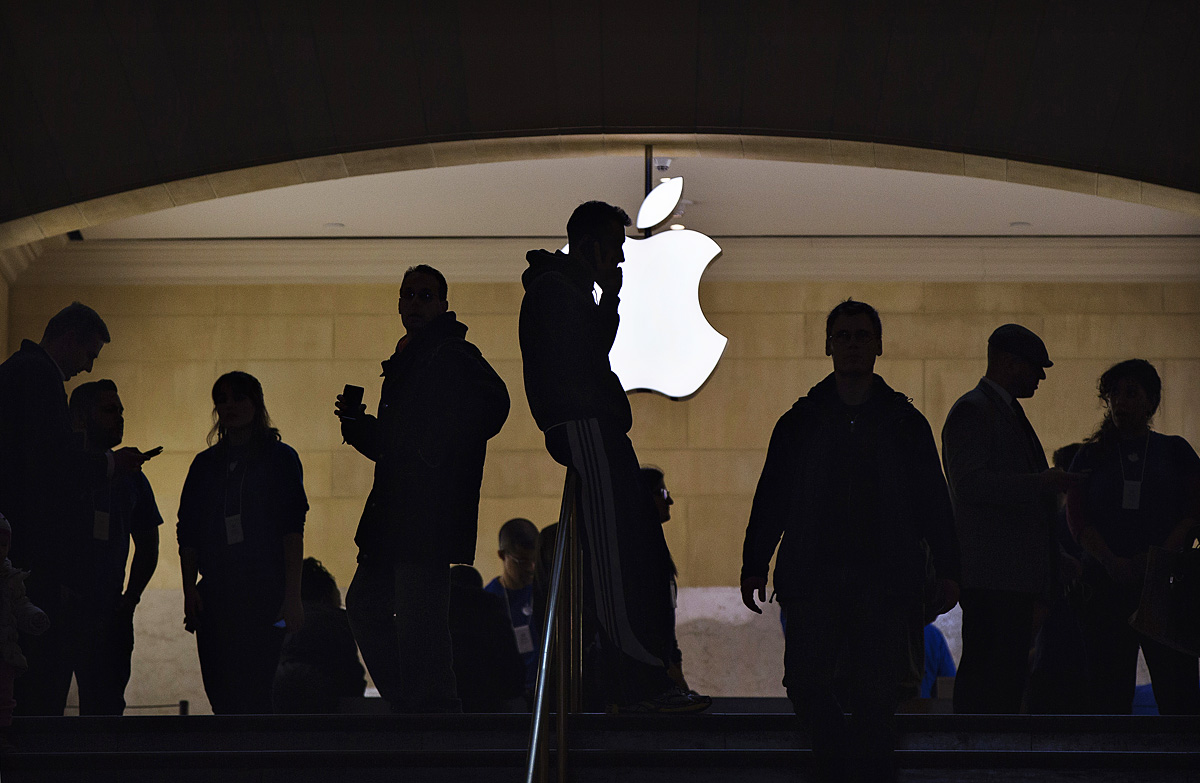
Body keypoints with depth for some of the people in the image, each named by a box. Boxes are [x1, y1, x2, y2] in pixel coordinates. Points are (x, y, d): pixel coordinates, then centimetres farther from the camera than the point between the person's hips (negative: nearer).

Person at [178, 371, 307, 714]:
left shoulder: (280, 458, 6)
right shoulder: (206, 464, 18)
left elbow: (292, 530, -2)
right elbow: (188, 532, 15)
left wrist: (292, 595, -11)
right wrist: (189, 589, 2)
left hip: (264, 592, -4)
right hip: (215, 593, 4)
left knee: (253, 694, -13)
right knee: (219, 691, -3)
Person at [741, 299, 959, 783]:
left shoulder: (905, 424, 11)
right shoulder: (800, 423, 12)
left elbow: (933, 503, 9)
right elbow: (771, 501, 11)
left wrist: (947, 572, 1)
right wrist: (754, 566, 3)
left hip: (884, 581, -1)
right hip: (814, 577, 1)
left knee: (875, 697, -5)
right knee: (805, 683, -10)